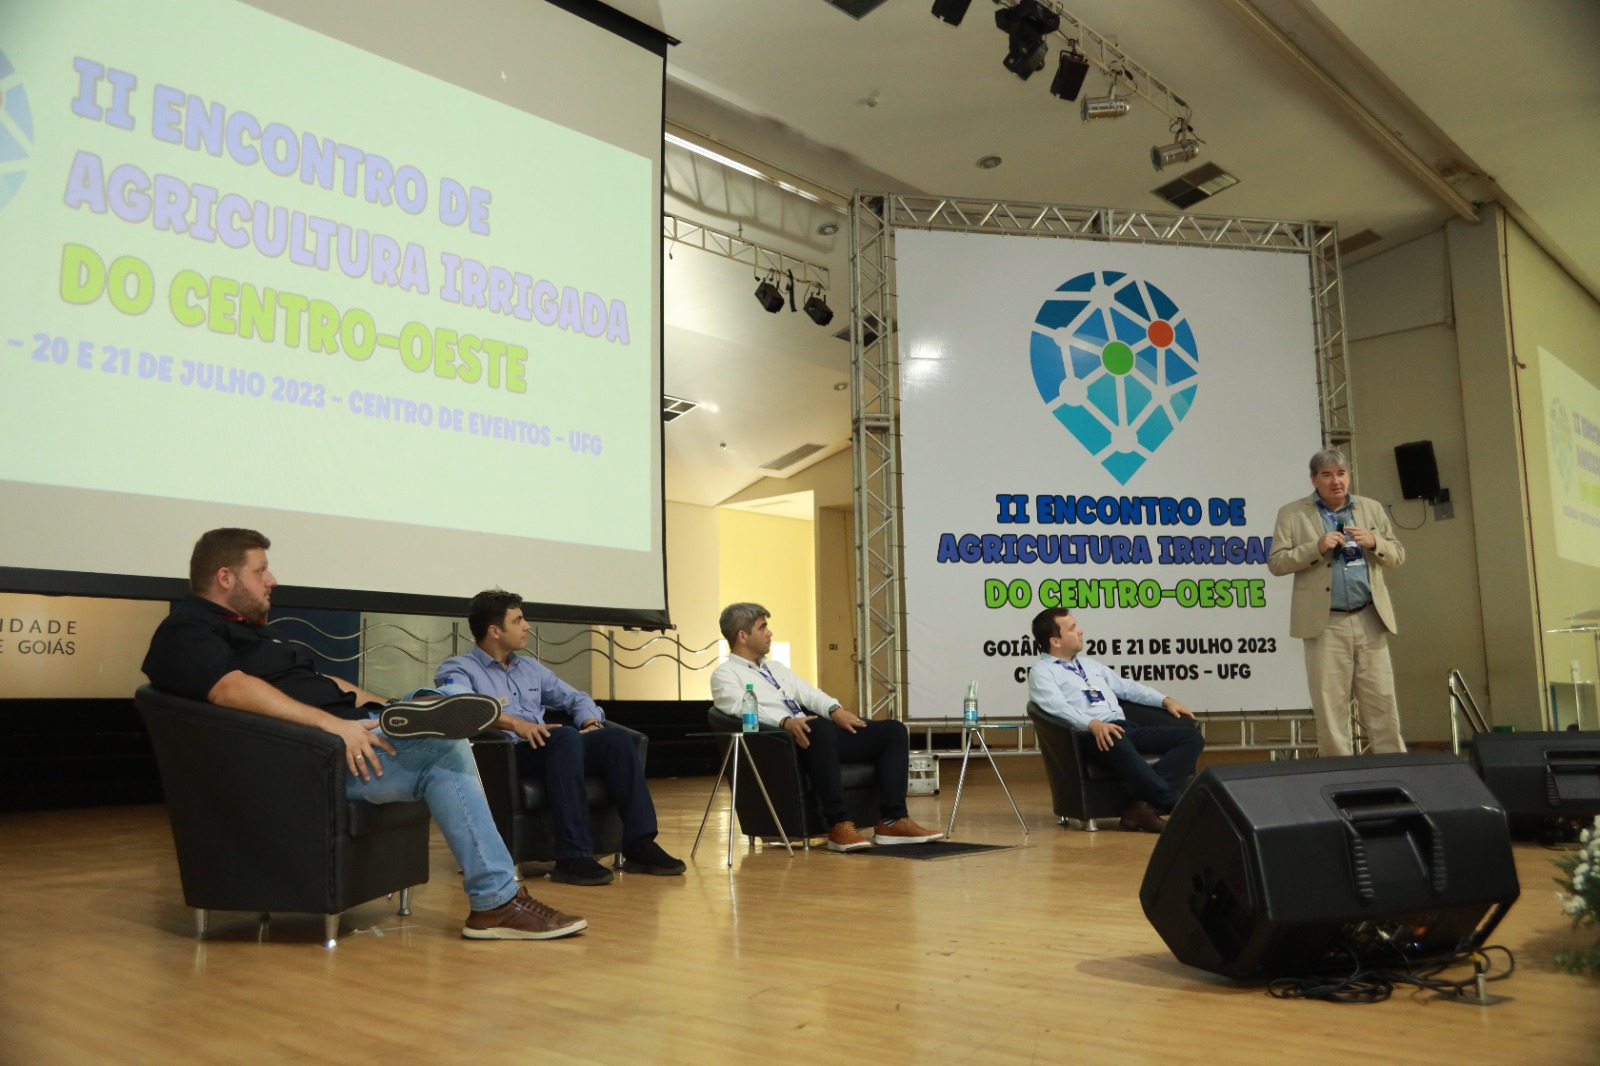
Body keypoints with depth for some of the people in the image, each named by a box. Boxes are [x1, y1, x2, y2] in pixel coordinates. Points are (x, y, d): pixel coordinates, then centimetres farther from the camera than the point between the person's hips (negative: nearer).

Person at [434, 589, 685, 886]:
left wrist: (591, 722, 5)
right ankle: (573, 858, -38)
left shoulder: (530, 667, 25)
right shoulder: (458, 669, 3)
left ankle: (639, 845, -21)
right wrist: (513, 722, -33)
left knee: (616, 738, -18)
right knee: (564, 736, -36)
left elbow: (576, 698, 27)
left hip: (550, 749, 7)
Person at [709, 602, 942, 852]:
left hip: (818, 733, 8)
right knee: (819, 728, -41)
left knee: (893, 731, -5)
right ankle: (839, 825, -37)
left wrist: (836, 710, -5)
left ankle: (892, 821, -15)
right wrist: (787, 721, -32)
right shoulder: (725, 674, 3)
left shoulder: (776, 667, 28)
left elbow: (809, 694, 17)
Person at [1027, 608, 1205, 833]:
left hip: (1126, 728, 8)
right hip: (1090, 736, -8)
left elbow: (1125, 686, 31)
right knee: (1116, 743, -43)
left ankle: (1145, 803, -29)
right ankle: (1177, 805, -36)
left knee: (1191, 736, -10)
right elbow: (1058, 707, -14)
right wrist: (1093, 724, -31)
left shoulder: (1088, 663, 28)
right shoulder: (1042, 672, 3)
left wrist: (1165, 700, 18)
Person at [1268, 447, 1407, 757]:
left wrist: (1374, 542, -7)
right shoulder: (1292, 514, 2)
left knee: (1382, 704, 6)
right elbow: (1276, 563, -3)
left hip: (1370, 621, 3)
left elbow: (1397, 556, 13)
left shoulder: (1372, 509, 13)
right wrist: (1317, 548, -16)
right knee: (1330, 708, 1)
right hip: (1325, 625, -3)